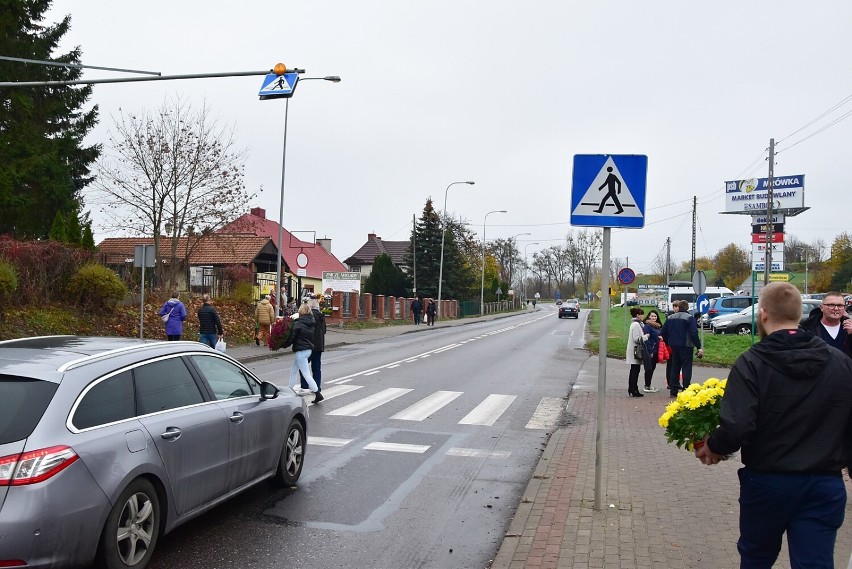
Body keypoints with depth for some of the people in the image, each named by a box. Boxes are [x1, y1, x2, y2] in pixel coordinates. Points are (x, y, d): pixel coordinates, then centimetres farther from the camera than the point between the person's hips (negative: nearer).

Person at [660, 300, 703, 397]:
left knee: (674, 367, 11)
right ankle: (686, 390, -6)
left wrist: (668, 343, 18)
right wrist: (699, 347, -13)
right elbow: (694, 333, -15)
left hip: (674, 346, 5)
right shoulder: (689, 318, -9)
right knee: (686, 368, -2)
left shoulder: (670, 318, 7)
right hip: (686, 346, -5)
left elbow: (662, 332, 8)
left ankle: (673, 390, 11)